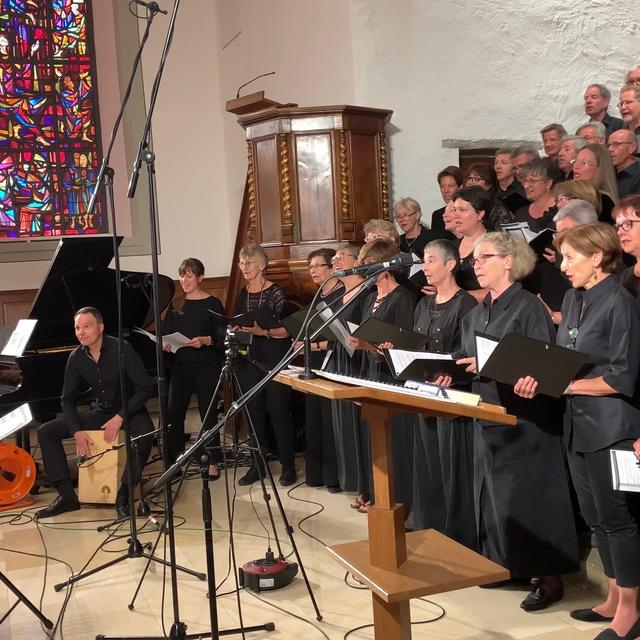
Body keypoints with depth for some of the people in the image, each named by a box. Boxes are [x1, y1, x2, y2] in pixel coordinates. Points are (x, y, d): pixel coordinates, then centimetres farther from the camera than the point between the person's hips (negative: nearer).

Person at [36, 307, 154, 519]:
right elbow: (68, 398, 2)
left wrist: (120, 417, -25)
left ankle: (123, 495, -22)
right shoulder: (76, 358, -4)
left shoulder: (122, 349, -18)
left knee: (145, 434, -39)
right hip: (100, 412, 5)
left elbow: (145, 388, -20)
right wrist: (77, 431, -13)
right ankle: (67, 495, -9)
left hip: (129, 410, -5)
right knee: (46, 432, -9)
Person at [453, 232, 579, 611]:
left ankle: (549, 577, 8)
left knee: (527, 497, -3)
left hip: (524, 418, -8)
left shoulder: (528, 307, -12)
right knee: (494, 495, 14)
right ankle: (506, 564, 28)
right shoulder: (477, 313, 12)